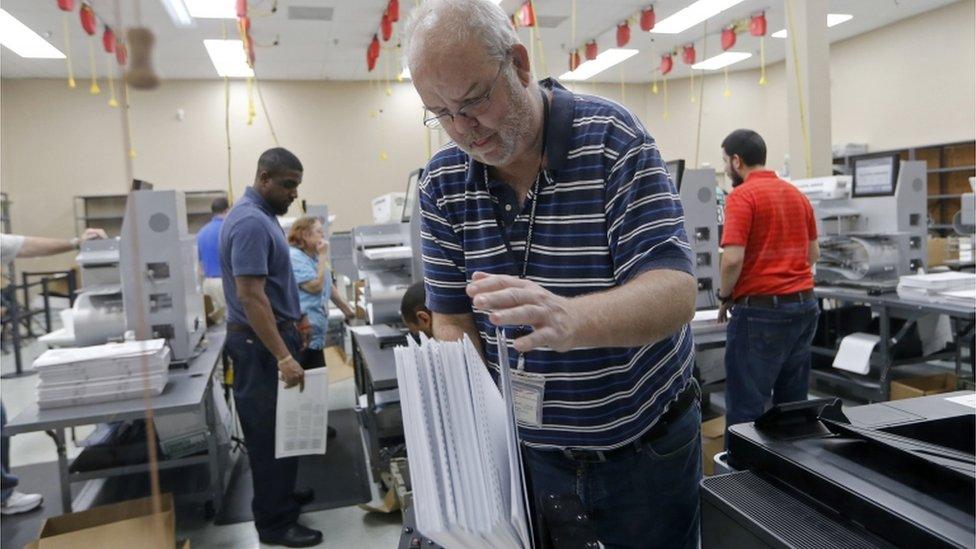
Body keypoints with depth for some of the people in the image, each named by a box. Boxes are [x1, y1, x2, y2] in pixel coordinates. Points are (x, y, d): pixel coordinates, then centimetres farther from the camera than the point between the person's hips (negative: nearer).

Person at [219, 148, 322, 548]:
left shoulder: (260, 214, 10)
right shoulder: (252, 221, -22)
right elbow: (250, 295, -28)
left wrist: (291, 319, 25)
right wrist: (283, 357, -30)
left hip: (271, 335, 10)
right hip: (261, 341, -10)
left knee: (279, 426, 20)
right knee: (271, 431, -1)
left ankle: (279, 494, 36)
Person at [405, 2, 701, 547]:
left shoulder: (613, 139, -17)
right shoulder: (442, 183, -6)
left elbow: (676, 294, -25)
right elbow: (453, 323, -3)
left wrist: (566, 319, -45)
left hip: (645, 446, -2)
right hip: (528, 451, 3)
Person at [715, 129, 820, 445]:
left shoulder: (742, 196, -11)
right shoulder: (797, 195, 12)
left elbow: (733, 258, -20)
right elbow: (813, 253, 20)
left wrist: (725, 296, -4)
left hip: (761, 311, -8)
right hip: (804, 306, 8)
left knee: (746, 407, -1)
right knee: (794, 403, 16)